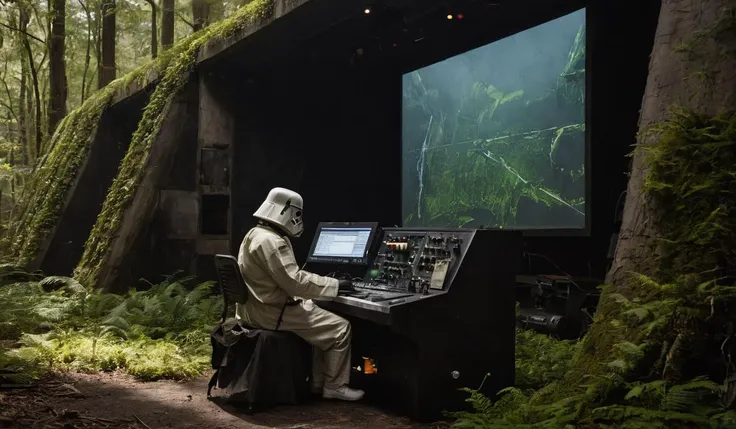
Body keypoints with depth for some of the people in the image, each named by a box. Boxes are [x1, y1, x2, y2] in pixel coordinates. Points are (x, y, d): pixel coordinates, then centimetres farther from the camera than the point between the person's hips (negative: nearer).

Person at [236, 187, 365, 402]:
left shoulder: (256, 234, 13)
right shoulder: (272, 241, -22)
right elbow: (295, 282, -25)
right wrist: (336, 284, -17)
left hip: (259, 307, 11)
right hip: (273, 312, -11)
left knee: (322, 320, 21)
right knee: (340, 328, -7)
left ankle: (318, 381, 20)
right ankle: (335, 386, 4)